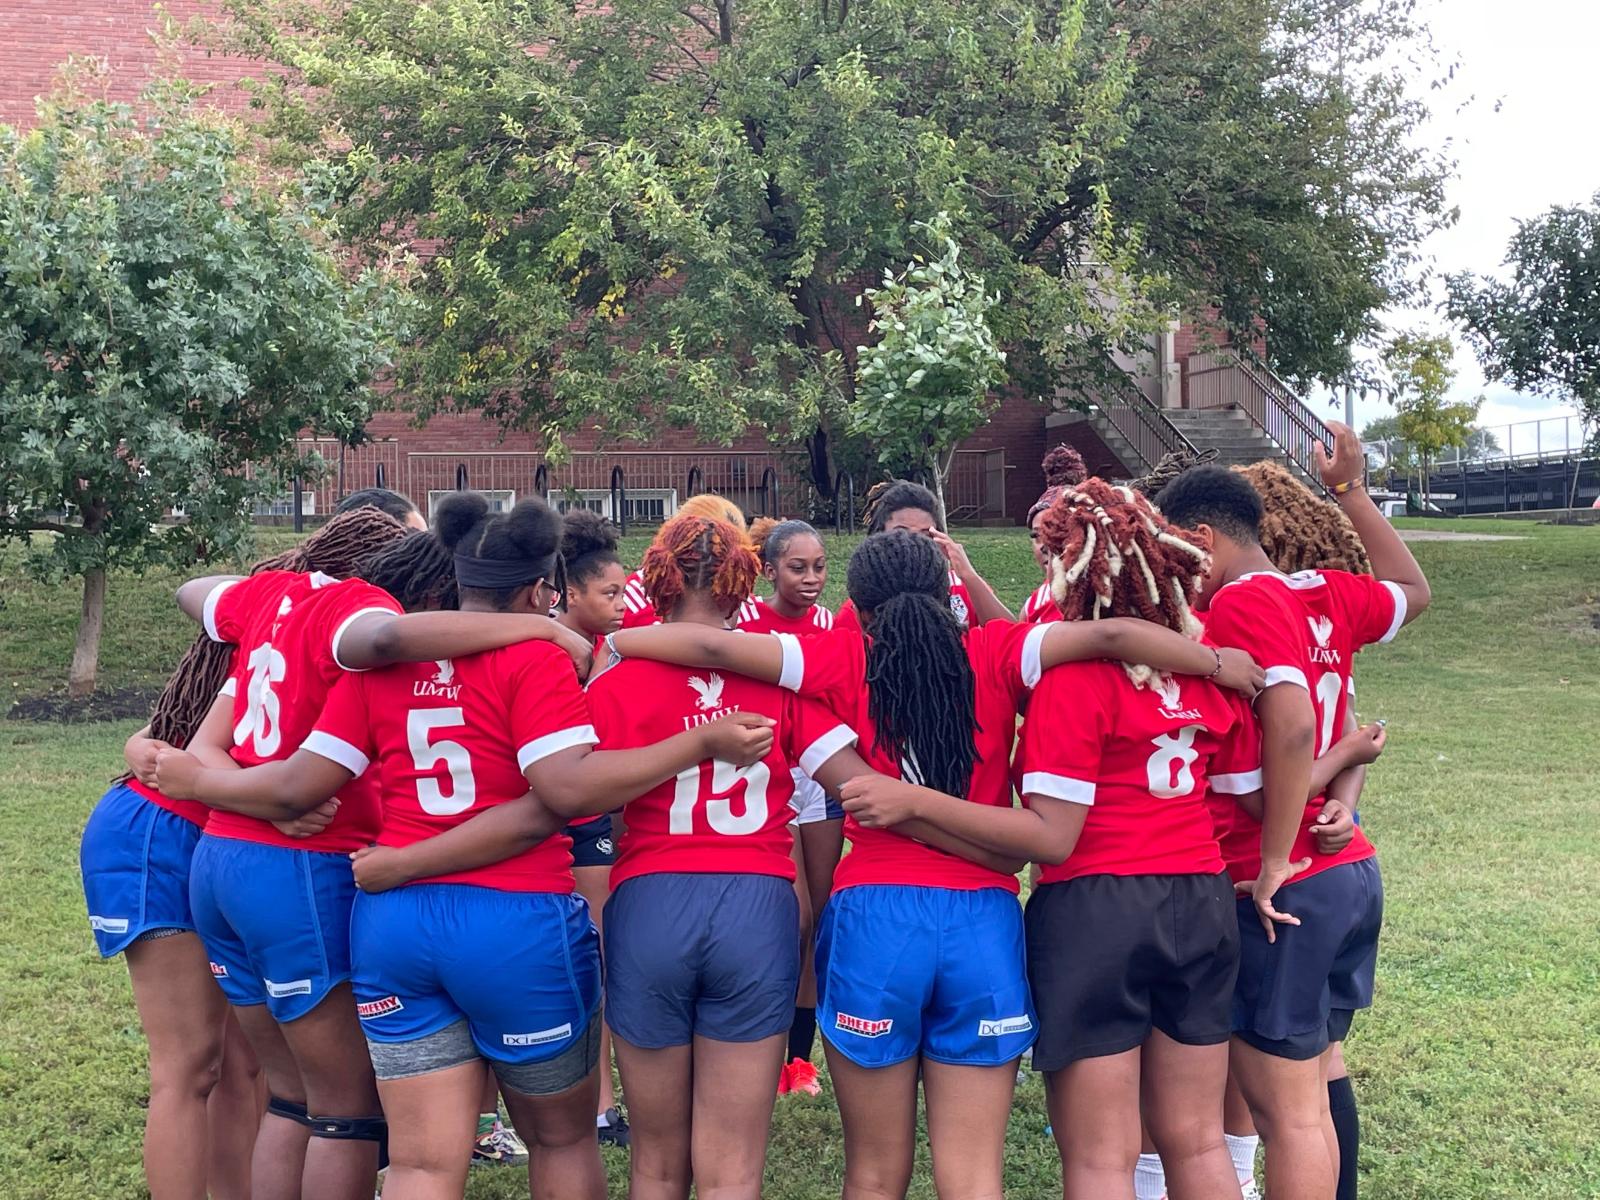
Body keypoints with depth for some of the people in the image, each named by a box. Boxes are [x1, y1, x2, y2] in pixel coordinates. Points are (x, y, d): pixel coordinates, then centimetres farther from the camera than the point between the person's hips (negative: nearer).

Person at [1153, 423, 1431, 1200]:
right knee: (1309, 1089, 19)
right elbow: (1413, 591, 28)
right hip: (1350, 872, 8)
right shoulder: (1326, 594, 7)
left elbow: (1292, 726, -28)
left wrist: (1274, 862, -20)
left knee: (1286, 1110, 1)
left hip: (1284, 892, -8)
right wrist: (1351, 491, 27)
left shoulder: (1242, 602, -16)